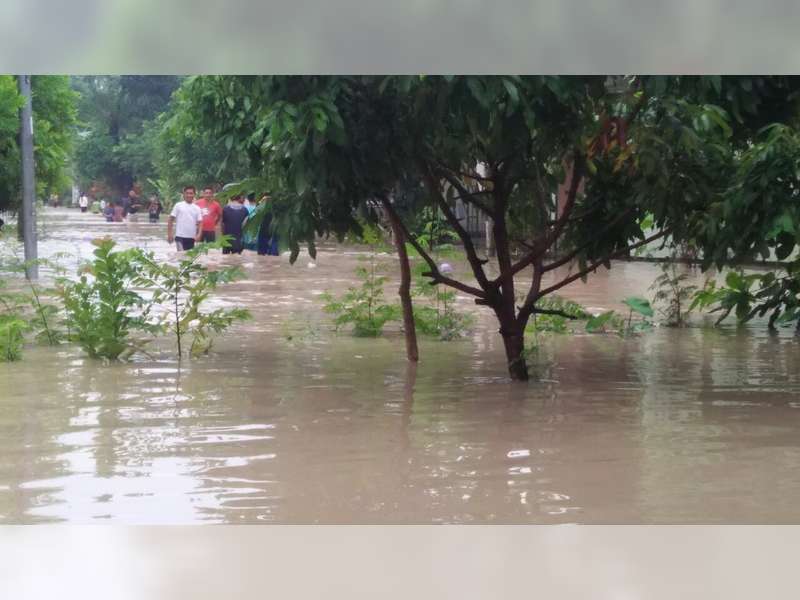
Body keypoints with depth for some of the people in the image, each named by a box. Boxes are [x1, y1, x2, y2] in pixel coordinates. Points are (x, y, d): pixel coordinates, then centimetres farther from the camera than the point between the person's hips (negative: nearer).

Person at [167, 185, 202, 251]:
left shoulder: (197, 208, 8)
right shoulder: (178, 206, 0)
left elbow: (199, 223, 5)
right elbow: (170, 220, 0)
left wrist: (199, 234, -11)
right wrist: (169, 234, -7)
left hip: (191, 238, 4)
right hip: (180, 237, -4)